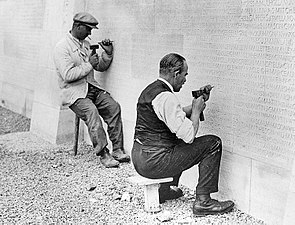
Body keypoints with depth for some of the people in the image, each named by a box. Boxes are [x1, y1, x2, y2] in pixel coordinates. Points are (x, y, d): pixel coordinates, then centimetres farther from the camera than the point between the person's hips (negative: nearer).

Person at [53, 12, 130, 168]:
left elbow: (101, 67, 23)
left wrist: (107, 53, 5)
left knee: (114, 107, -18)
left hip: (91, 87, 7)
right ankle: (103, 154, -28)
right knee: (91, 111, -33)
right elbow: (68, 75, -18)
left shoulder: (86, 44, 18)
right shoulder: (62, 47, -6)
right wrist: (89, 64, -13)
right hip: (73, 92, -7)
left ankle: (117, 150, -14)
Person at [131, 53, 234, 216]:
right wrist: (197, 110, -5)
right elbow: (189, 136, -20)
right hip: (153, 162, -10)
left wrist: (198, 102, 15)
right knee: (213, 143, -5)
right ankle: (202, 201, -2)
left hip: (138, 157, 10)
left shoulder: (150, 89, 12)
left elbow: (177, 115, 25)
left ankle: (166, 189, 34)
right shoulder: (165, 97, -20)